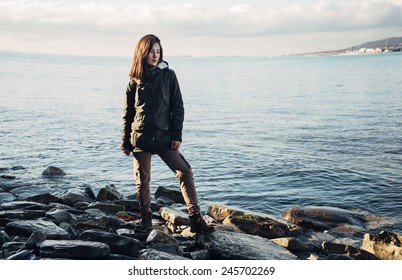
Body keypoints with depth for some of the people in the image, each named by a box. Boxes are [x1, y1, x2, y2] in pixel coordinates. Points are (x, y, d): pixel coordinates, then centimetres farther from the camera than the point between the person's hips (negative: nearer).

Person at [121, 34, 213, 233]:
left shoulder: (168, 75, 3)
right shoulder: (135, 80, 5)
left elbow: (177, 107, 2)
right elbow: (128, 113, 10)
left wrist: (176, 135, -7)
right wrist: (125, 142, 8)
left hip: (164, 137, 0)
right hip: (140, 138, 1)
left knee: (185, 172, -10)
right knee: (142, 180, 7)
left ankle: (195, 219, -9)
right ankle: (146, 219, 23)